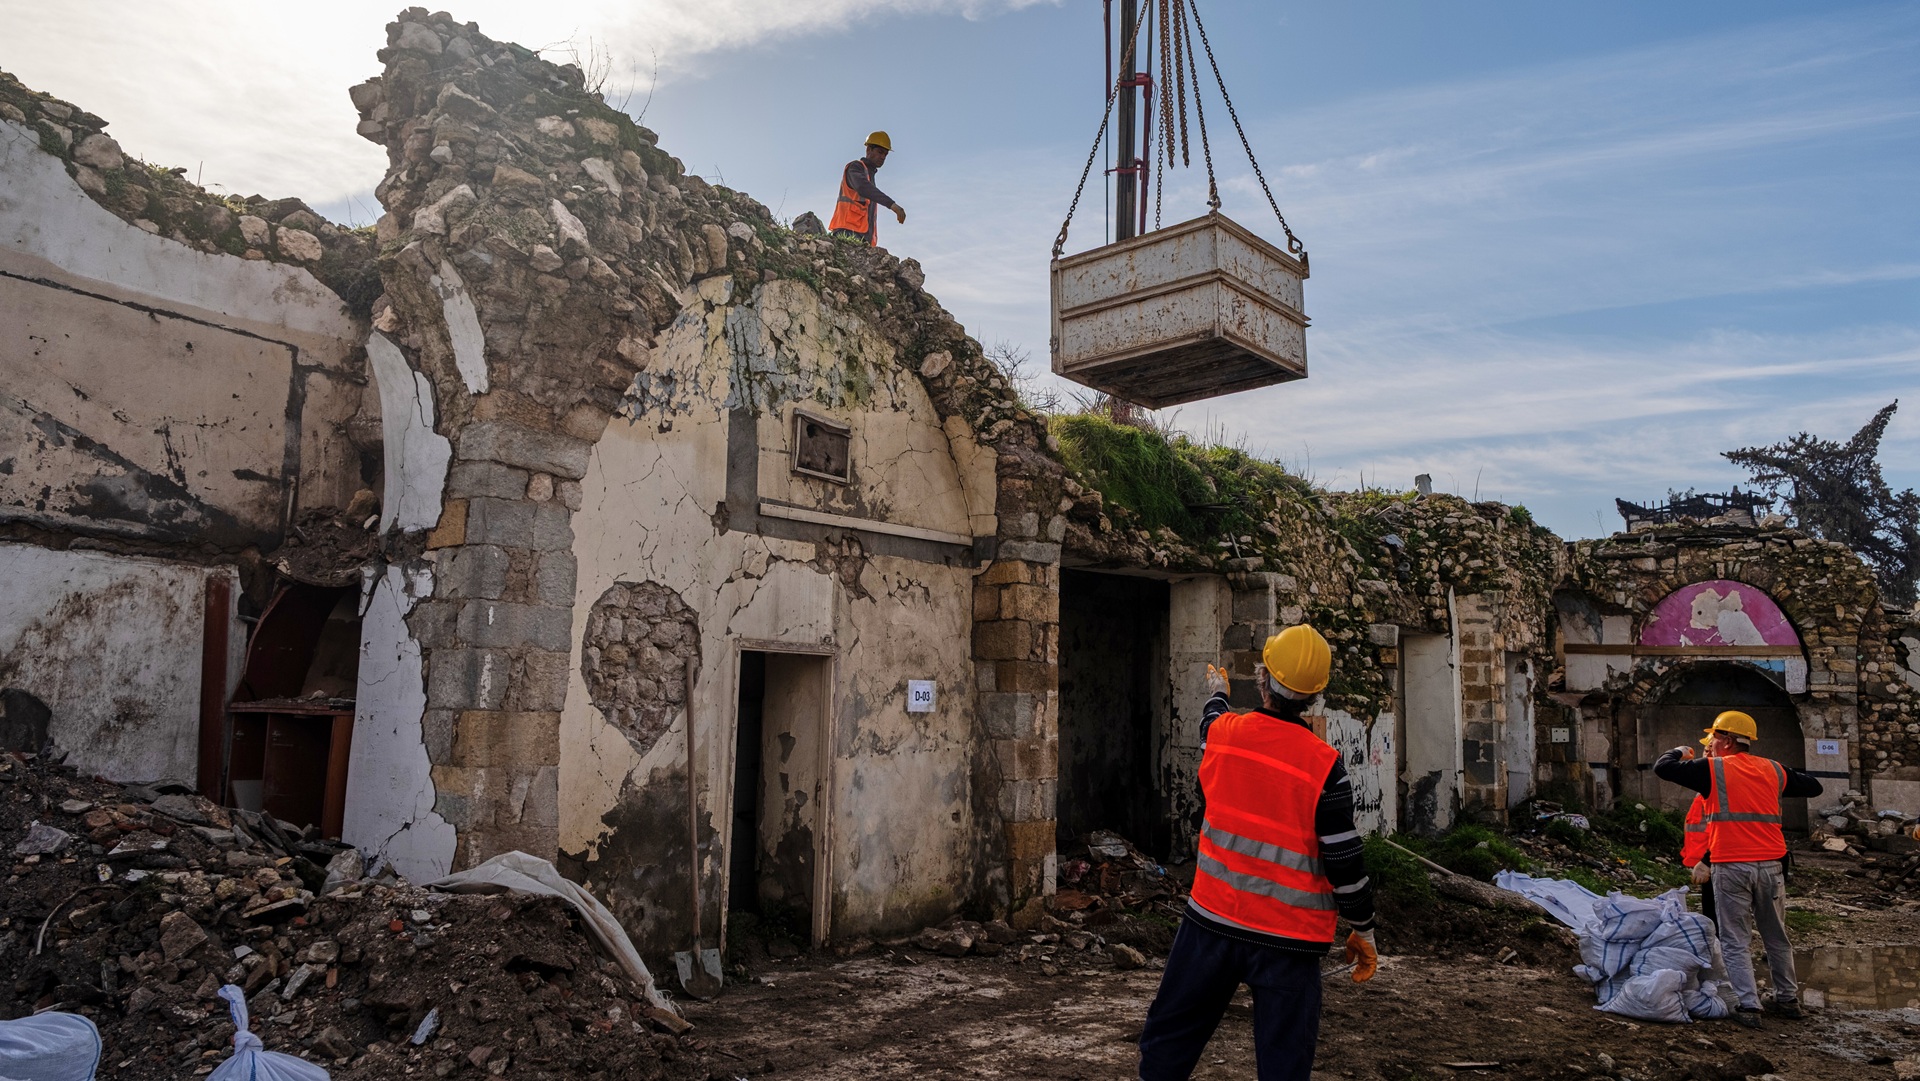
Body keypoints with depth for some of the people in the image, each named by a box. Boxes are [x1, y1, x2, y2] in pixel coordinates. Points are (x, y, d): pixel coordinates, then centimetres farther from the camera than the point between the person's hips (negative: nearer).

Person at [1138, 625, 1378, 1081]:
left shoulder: (1222, 733, -2)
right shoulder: (1323, 764, -14)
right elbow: (1344, 861, -10)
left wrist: (1217, 692, 48)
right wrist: (1363, 930, 4)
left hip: (1213, 919, 3)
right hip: (1289, 937, -3)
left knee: (1168, 1040, 16)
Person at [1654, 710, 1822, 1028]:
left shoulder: (1713, 769, -4)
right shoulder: (1773, 770, 9)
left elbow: (1662, 768, -3)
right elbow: (1812, 786, 23)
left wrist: (1679, 752, 17)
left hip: (1731, 867, -5)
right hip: (1770, 866, 5)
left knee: (1736, 941, 1)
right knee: (1777, 938, 19)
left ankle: (1748, 1006, -3)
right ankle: (1788, 999, 28)